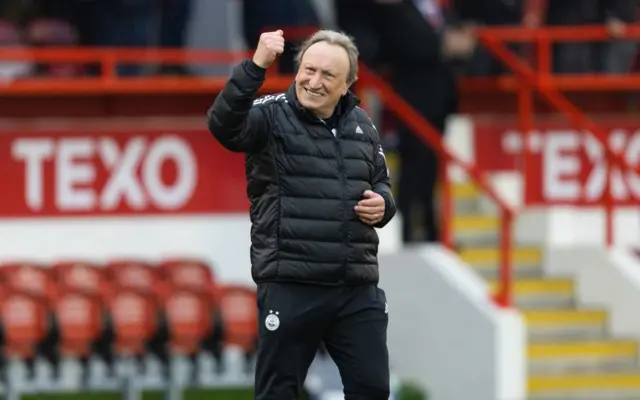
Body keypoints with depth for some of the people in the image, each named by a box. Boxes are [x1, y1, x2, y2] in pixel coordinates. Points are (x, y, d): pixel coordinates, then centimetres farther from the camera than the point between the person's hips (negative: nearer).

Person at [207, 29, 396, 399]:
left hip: (357, 287, 4)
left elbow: (381, 183, 25)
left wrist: (383, 204, 1)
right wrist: (256, 67, -37)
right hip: (291, 285, -4)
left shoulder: (362, 125, 11)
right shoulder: (271, 115, -5)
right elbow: (224, 125, -25)